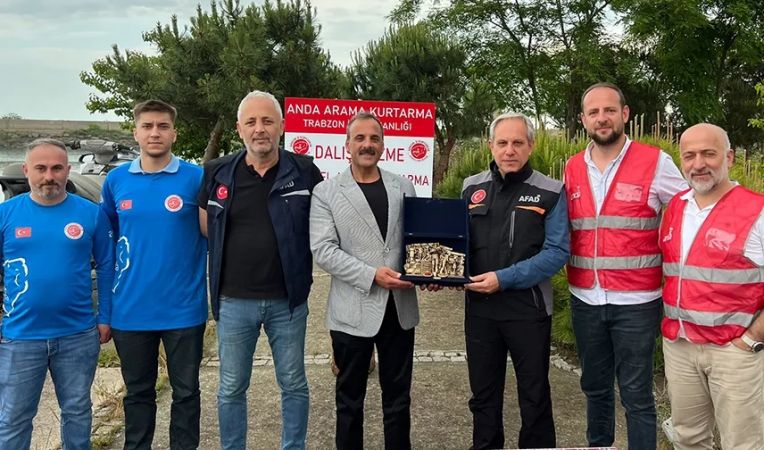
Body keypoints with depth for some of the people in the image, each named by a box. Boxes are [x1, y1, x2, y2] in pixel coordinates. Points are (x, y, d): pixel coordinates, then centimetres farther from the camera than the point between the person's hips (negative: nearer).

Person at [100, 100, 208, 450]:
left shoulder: (195, 178, -7)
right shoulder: (115, 180, 3)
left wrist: (216, 289, -5)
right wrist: (113, 285, 13)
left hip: (184, 308, -2)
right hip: (130, 309, 3)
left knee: (185, 391, 10)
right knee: (138, 392, 17)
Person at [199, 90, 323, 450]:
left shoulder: (304, 171, -4)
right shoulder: (217, 173, -1)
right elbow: (206, 226, 13)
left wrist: (292, 254, -2)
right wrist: (242, 249, 4)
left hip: (287, 300, -1)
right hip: (234, 300, 1)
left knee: (294, 385, 13)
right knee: (232, 389, 12)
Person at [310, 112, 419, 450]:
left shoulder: (403, 187, 8)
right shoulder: (326, 192, -2)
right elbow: (323, 250, -11)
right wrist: (371, 275, -20)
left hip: (399, 308, 3)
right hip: (352, 311, -3)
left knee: (398, 395, 14)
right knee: (350, 397, 12)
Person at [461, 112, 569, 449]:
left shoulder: (550, 192, -6)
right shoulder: (472, 188, 6)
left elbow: (556, 253, -13)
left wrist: (504, 279, -21)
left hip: (528, 309, -3)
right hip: (479, 308, 4)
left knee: (534, 396, 10)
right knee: (483, 395, 16)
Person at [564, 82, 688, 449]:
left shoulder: (655, 163, -7)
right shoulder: (572, 169, 5)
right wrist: (577, 272, 9)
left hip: (635, 303, -4)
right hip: (585, 301, 4)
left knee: (636, 394, 3)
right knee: (595, 387, 18)